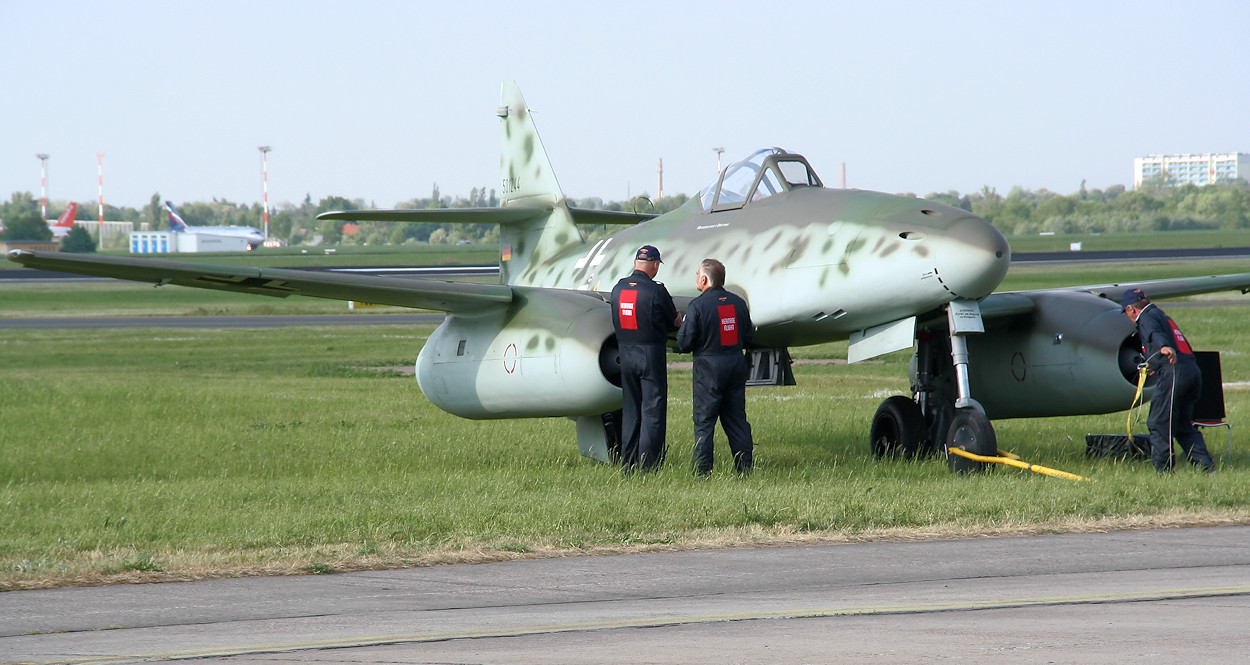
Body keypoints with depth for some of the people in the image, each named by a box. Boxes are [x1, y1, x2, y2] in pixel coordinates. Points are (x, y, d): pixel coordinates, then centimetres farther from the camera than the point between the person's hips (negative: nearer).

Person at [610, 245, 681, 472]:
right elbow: (674, 322, -2)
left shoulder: (618, 289, 6)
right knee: (652, 410, -1)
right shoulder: (655, 291, -14)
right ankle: (648, 465, -5)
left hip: (625, 353, 6)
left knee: (630, 409, 14)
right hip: (651, 352, -6)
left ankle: (628, 463, 15)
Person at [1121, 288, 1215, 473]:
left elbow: (1155, 333, -23)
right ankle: (1206, 467, 6)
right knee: (1183, 426, 15)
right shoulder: (1164, 316, 29)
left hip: (1173, 373, -9)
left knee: (1159, 424, -2)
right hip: (1193, 371, 9)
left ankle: (1163, 470, -2)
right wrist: (1154, 365, 60)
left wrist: (1164, 347, -45)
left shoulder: (1147, 318, 1)